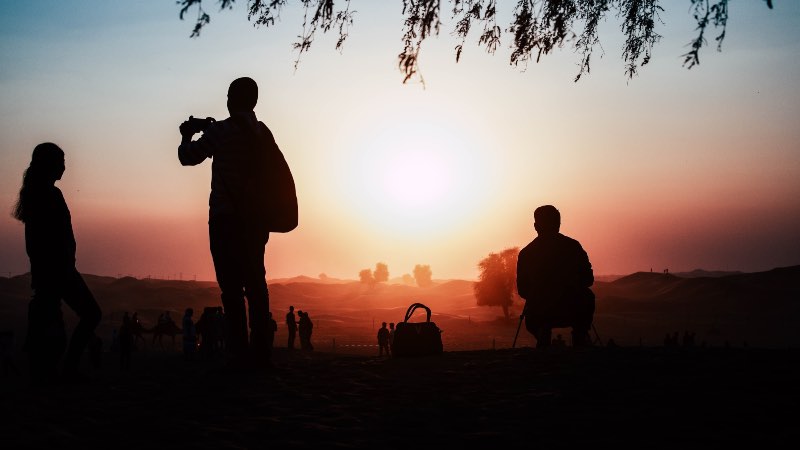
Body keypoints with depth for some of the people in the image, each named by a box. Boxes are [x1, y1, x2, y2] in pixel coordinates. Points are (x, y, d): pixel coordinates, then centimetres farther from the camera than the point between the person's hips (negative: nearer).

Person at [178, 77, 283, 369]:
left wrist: (187, 136, 23)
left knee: (232, 287, -7)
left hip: (226, 218, -6)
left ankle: (240, 354, -11)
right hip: (255, 219, 6)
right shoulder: (263, 132, 10)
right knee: (255, 284, 8)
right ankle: (260, 352, 8)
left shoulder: (220, 131, -6)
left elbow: (187, 157, 0)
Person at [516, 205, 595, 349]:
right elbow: (588, 279, 5)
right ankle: (580, 336, 24)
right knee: (587, 296, 33)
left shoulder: (526, 253, -1)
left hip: (539, 316, 1)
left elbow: (522, 291, 3)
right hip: (573, 313, -1)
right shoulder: (573, 246, -2)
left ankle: (542, 334, 13)